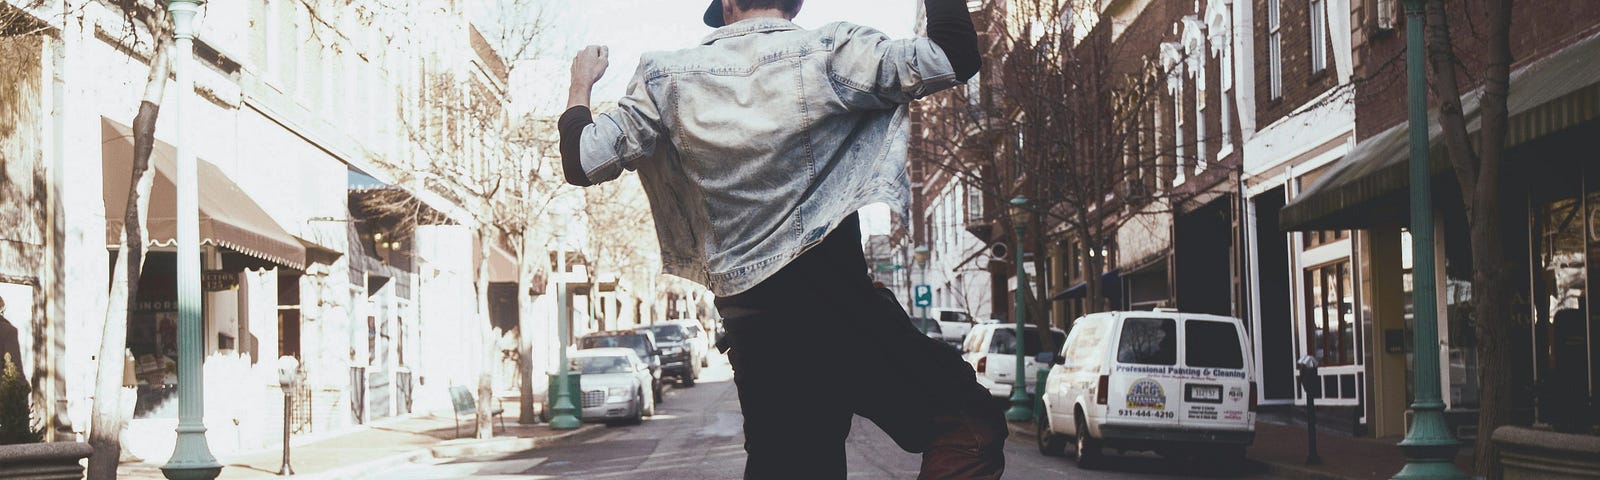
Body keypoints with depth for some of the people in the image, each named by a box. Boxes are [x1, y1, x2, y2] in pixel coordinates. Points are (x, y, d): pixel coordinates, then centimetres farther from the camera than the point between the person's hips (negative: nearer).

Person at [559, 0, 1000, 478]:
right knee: (970, 428, -2)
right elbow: (955, 58, -9)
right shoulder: (826, 54, -5)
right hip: (836, 302, -5)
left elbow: (583, 162, 8)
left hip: (751, 323, 5)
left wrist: (581, 85, 25)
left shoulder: (670, 78, 5)